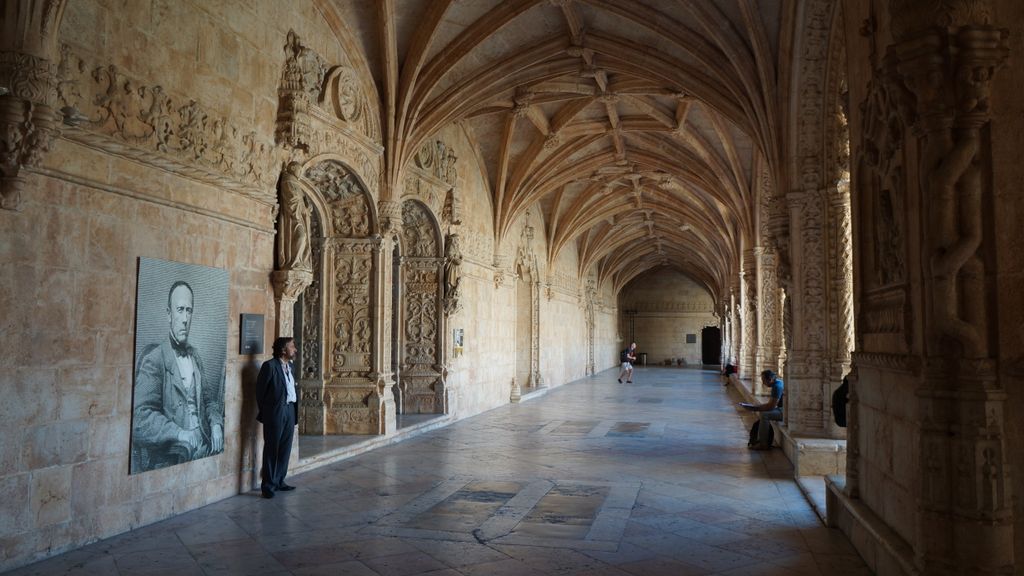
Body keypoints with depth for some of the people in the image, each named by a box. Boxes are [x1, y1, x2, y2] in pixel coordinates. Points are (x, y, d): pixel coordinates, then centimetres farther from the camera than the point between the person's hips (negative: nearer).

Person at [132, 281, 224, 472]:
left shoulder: (196, 357, 14)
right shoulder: (152, 359, -6)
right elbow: (141, 419, -14)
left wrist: (216, 424, 3)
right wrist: (181, 434, -23)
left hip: (202, 450, 6)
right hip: (168, 460, -6)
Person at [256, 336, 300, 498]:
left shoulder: (289, 366, 13)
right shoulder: (270, 365, -9)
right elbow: (260, 390, -6)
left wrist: (294, 412, 9)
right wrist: (264, 412, 0)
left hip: (290, 411, 7)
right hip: (275, 412, -7)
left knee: (285, 449, 12)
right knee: (271, 449, 0)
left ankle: (279, 481, 22)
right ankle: (268, 485, 8)